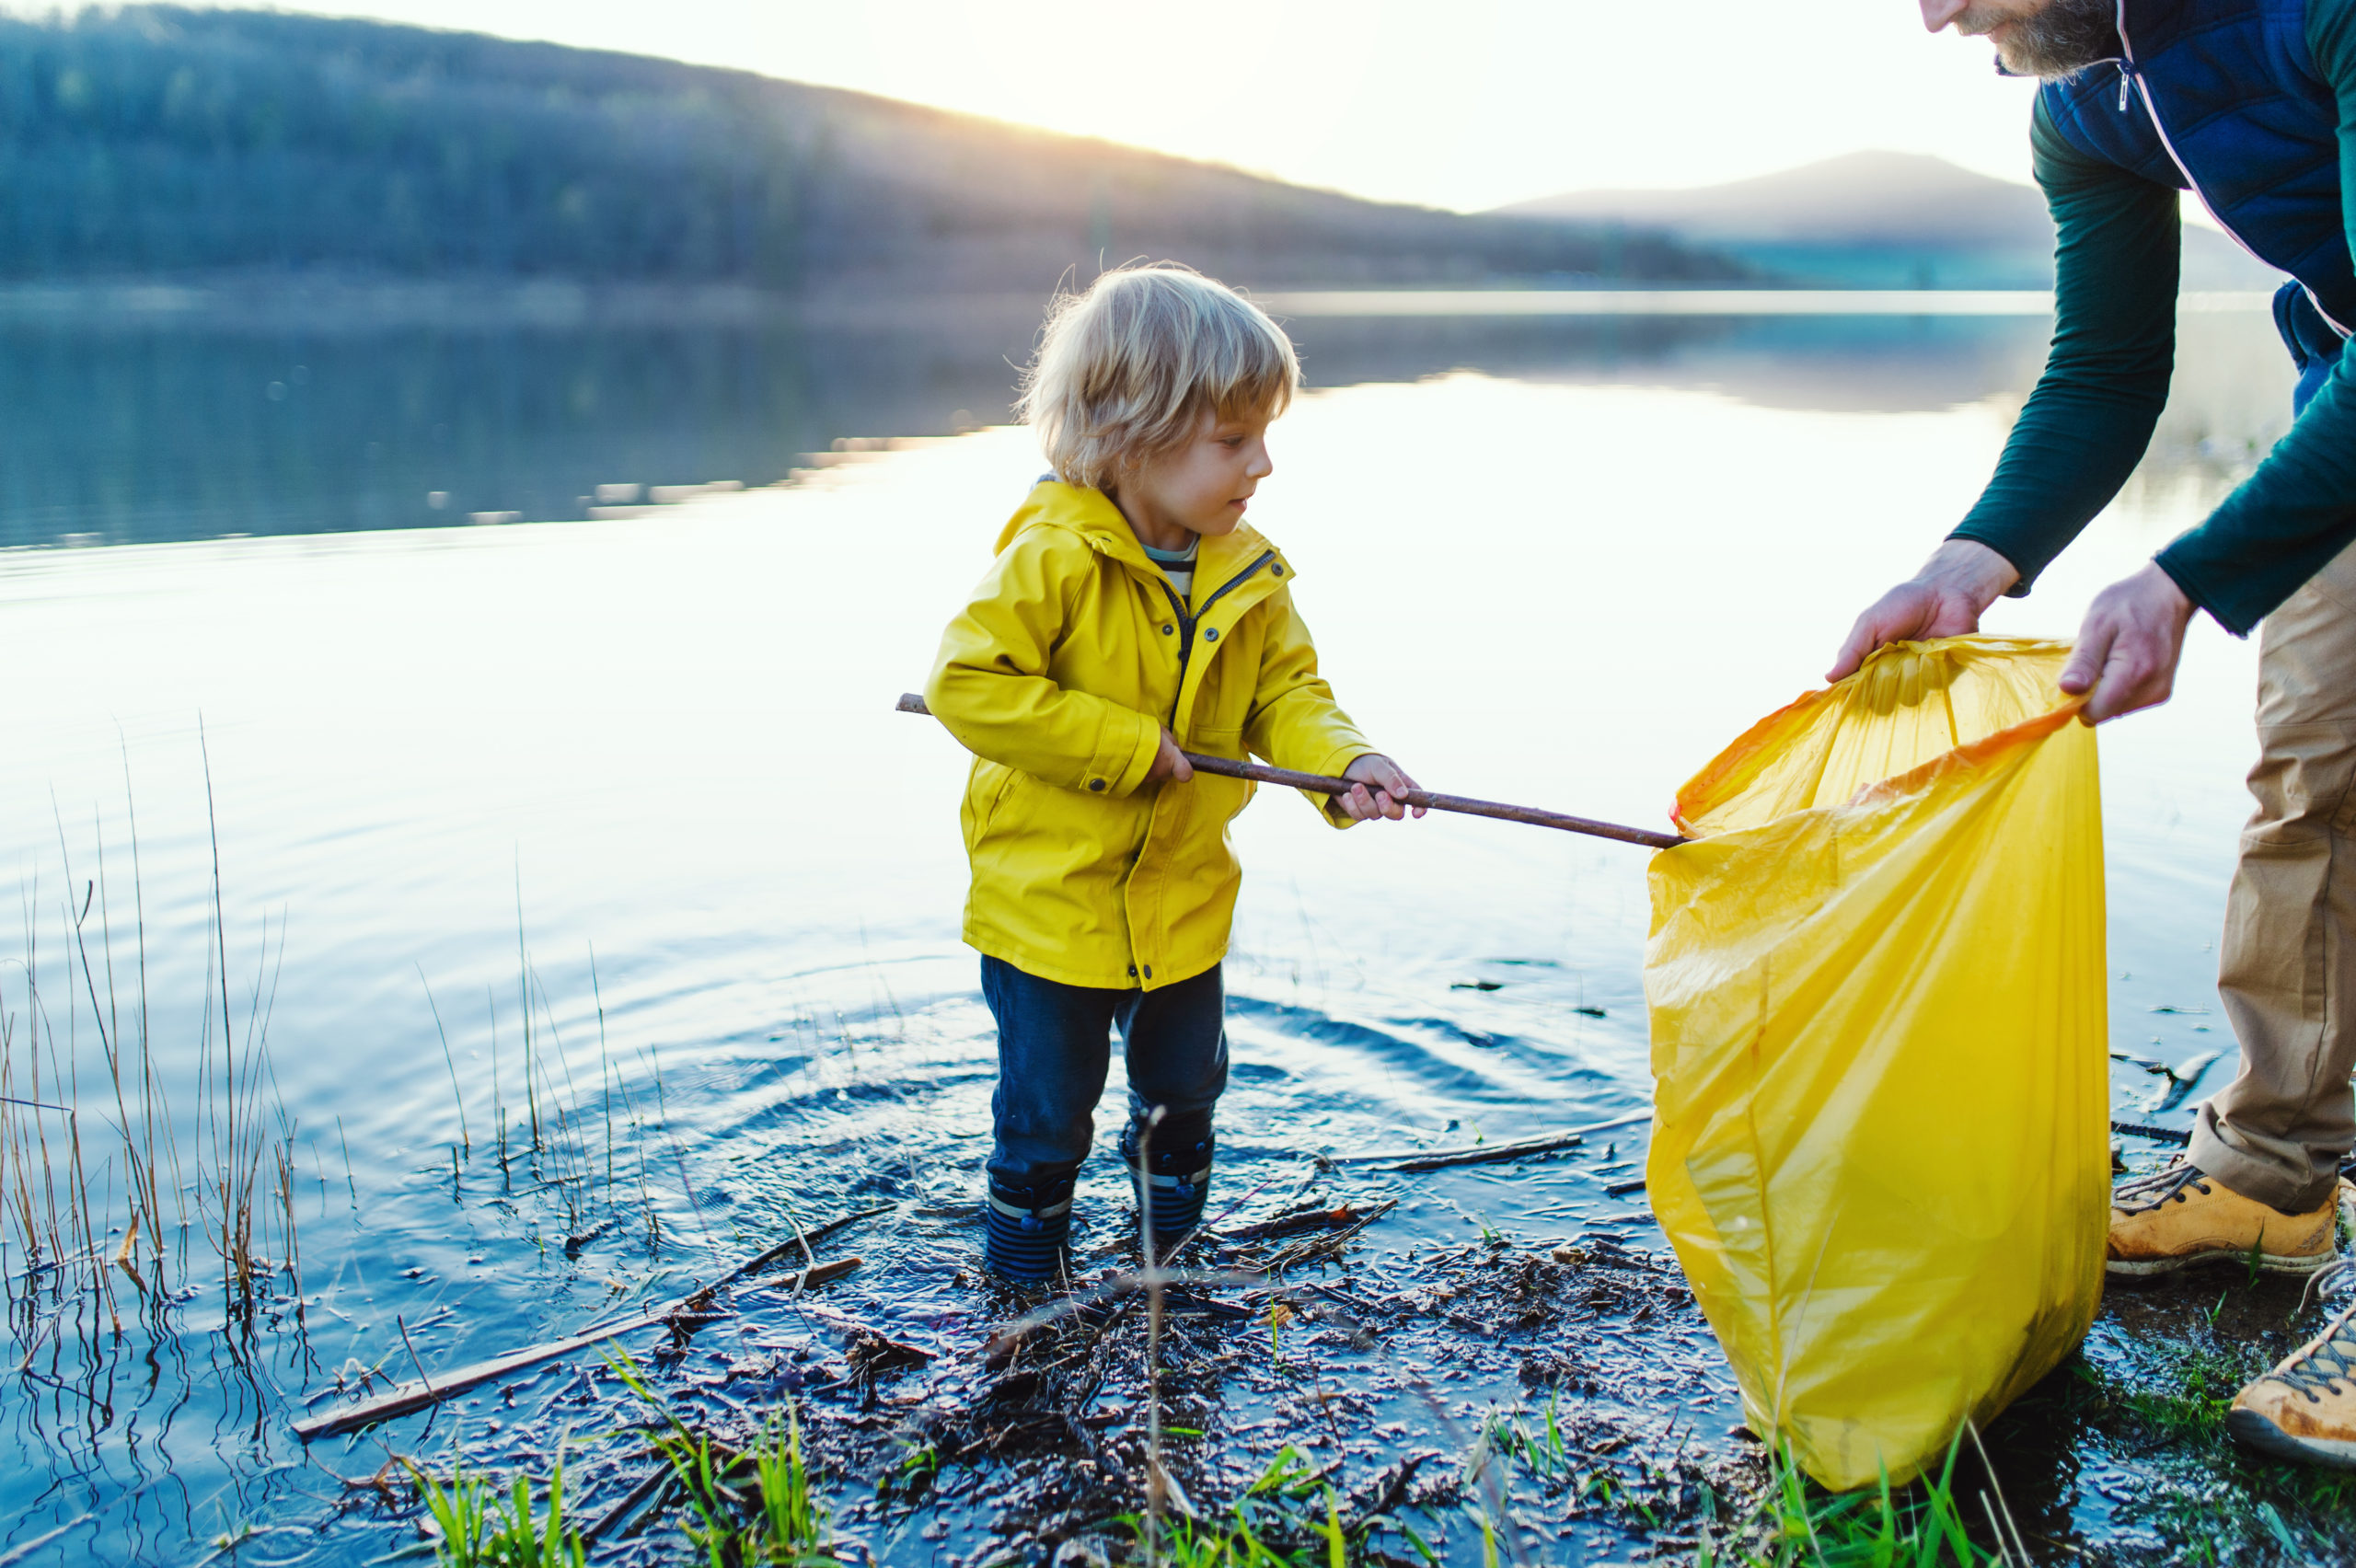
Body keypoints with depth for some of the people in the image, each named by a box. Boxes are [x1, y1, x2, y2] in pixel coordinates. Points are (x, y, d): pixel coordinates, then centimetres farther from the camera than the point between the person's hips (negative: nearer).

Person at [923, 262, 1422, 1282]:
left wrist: (1344, 762, -20)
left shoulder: (1249, 576, -4)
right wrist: (1126, 746, -27)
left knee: (1184, 1089, 24)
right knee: (1046, 1108, 10)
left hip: (1184, 901, 6)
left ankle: (1172, 1239, 51)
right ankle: (1023, 1260, 35)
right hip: (1048, 900, -5)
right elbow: (968, 683, -26)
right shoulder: (1054, 559, -23)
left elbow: (1286, 695, 2)